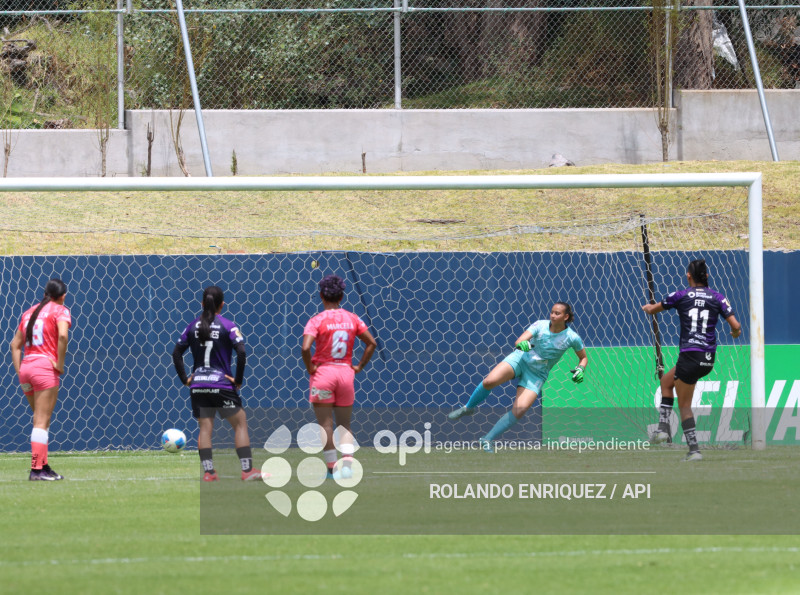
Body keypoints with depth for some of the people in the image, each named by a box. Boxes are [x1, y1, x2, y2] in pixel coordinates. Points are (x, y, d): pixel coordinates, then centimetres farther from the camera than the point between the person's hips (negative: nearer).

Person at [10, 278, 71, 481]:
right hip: (45, 367, -7)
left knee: (40, 420, 17)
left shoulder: (30, 312, 19)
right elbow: (62, 335, -21)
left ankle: (43, 466, 17)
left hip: (25, 368, 7)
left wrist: (19, 372, 14)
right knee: (42, 422, -7)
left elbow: (15, 344, 18)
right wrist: (60, 364, -12)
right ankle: (37, 469, -11)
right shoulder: (60, 311, -1)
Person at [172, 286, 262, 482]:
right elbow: (242, 353, -15)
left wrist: (185, 378, 11)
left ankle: (208, 471, -1)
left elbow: (177, 353, 7)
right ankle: (247, 470, 1)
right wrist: (238, 380, -6)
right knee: (240, 423, 7)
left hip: (198, 385, 3)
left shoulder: (193, 326, 5)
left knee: (205, 428, 7)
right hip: (221, 384, -3)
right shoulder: (227, 326, -7)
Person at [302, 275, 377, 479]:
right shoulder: (352, 319, 4)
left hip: (323, 372, -4)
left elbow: (305, 348, -22)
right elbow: (371, 343, 6)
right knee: (344, 425, 12)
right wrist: (359, 366, 11)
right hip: (346, 372, 4)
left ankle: (331, 467, -1)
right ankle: (347, 462, -6)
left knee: (325, 424, 2)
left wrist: (310, 368, -7)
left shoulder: (317, 320, -9)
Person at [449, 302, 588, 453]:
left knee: (520, 409, -20)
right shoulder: (540, 325, -9)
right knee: (490, 381, -25)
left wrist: (580, 369, -13)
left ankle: (488, 440, -6)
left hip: (537, 375, 0)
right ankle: (468, 407, 4)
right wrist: (521, 344, -44)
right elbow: (518, 341, -19)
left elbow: (583, 357, 9)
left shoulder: (572, 338, -8)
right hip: (520, 359, 0)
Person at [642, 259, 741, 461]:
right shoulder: (717, 297, 3)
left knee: (684, 405, 11)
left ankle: (694, 450, 2)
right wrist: (736, 332, 21)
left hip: (690, 355, -5)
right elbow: (736, 326, -3)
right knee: (667, 380, 24)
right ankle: (663, 427, 15)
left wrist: (648, 307, 37)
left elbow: (652, 310, 13)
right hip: (709, 358, 5)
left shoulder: (681, 296, -2)